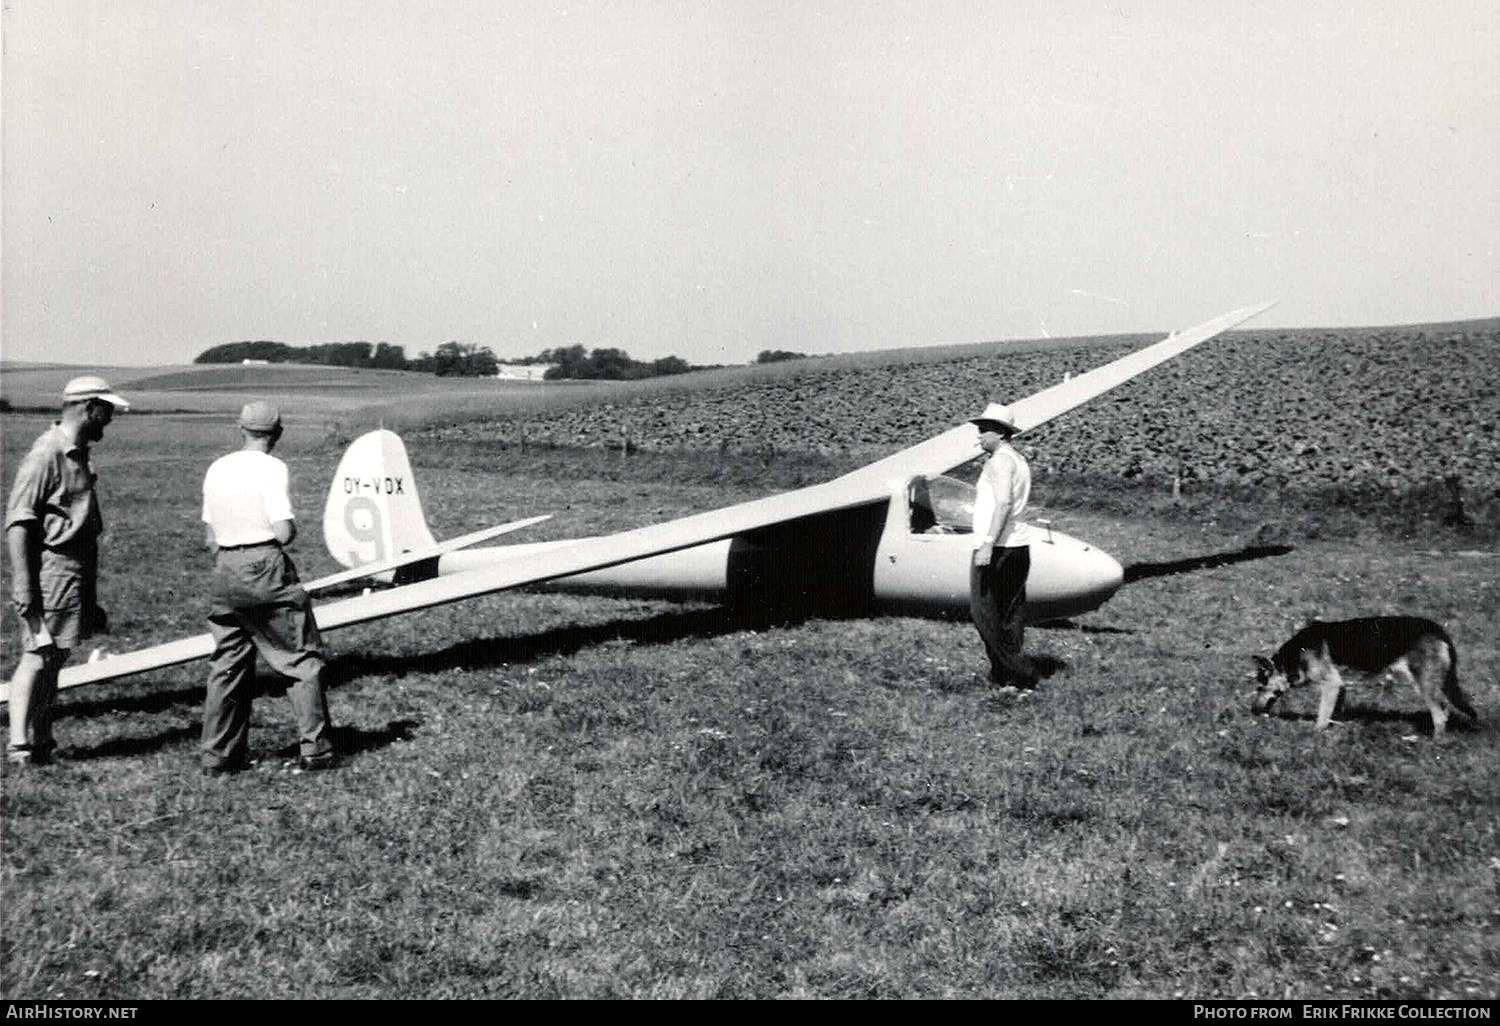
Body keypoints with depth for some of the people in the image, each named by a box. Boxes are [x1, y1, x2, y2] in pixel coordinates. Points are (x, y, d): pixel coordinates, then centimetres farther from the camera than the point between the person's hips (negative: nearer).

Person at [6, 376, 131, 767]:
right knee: (38, 656, -5)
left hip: (77, 569, 9)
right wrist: (24, 591, -22)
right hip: (52, 569, -9)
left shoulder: (77, 453, 13)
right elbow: (17, 524, -18)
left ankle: (41, 742, 21)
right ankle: (19, 746, 2)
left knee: (54, 658, 13)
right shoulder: (45, 455, -15)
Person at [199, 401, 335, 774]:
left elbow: (209, 536, 13)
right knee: (303, 659, 4)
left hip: (225, 570, 6)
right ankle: (314, 748, 3)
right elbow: (284, 533, -18)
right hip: (266, 569, -6)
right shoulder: (272, 468, -10)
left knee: (227, 666, 13)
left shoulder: (216, 469, 9)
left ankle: (218, 755, 17)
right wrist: (293, 526, 4)